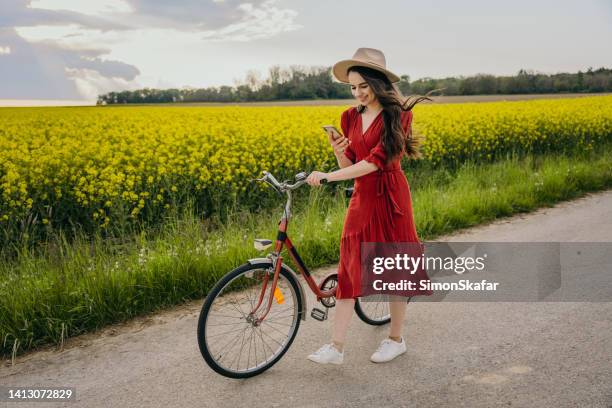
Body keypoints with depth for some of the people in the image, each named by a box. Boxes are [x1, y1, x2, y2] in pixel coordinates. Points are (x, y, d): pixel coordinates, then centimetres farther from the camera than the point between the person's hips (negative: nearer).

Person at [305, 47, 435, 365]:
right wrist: (338, 153, -14)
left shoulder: (398, 114, -10)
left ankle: (396, 339, 25)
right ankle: (336, 347, 6)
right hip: (361, 198, 5)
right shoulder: (350, 117, 8)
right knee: (349, 268, 1)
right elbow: (350, 167, 9)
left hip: (390, 197, -5)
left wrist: (328, 176, -23)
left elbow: (376, 160, -20)